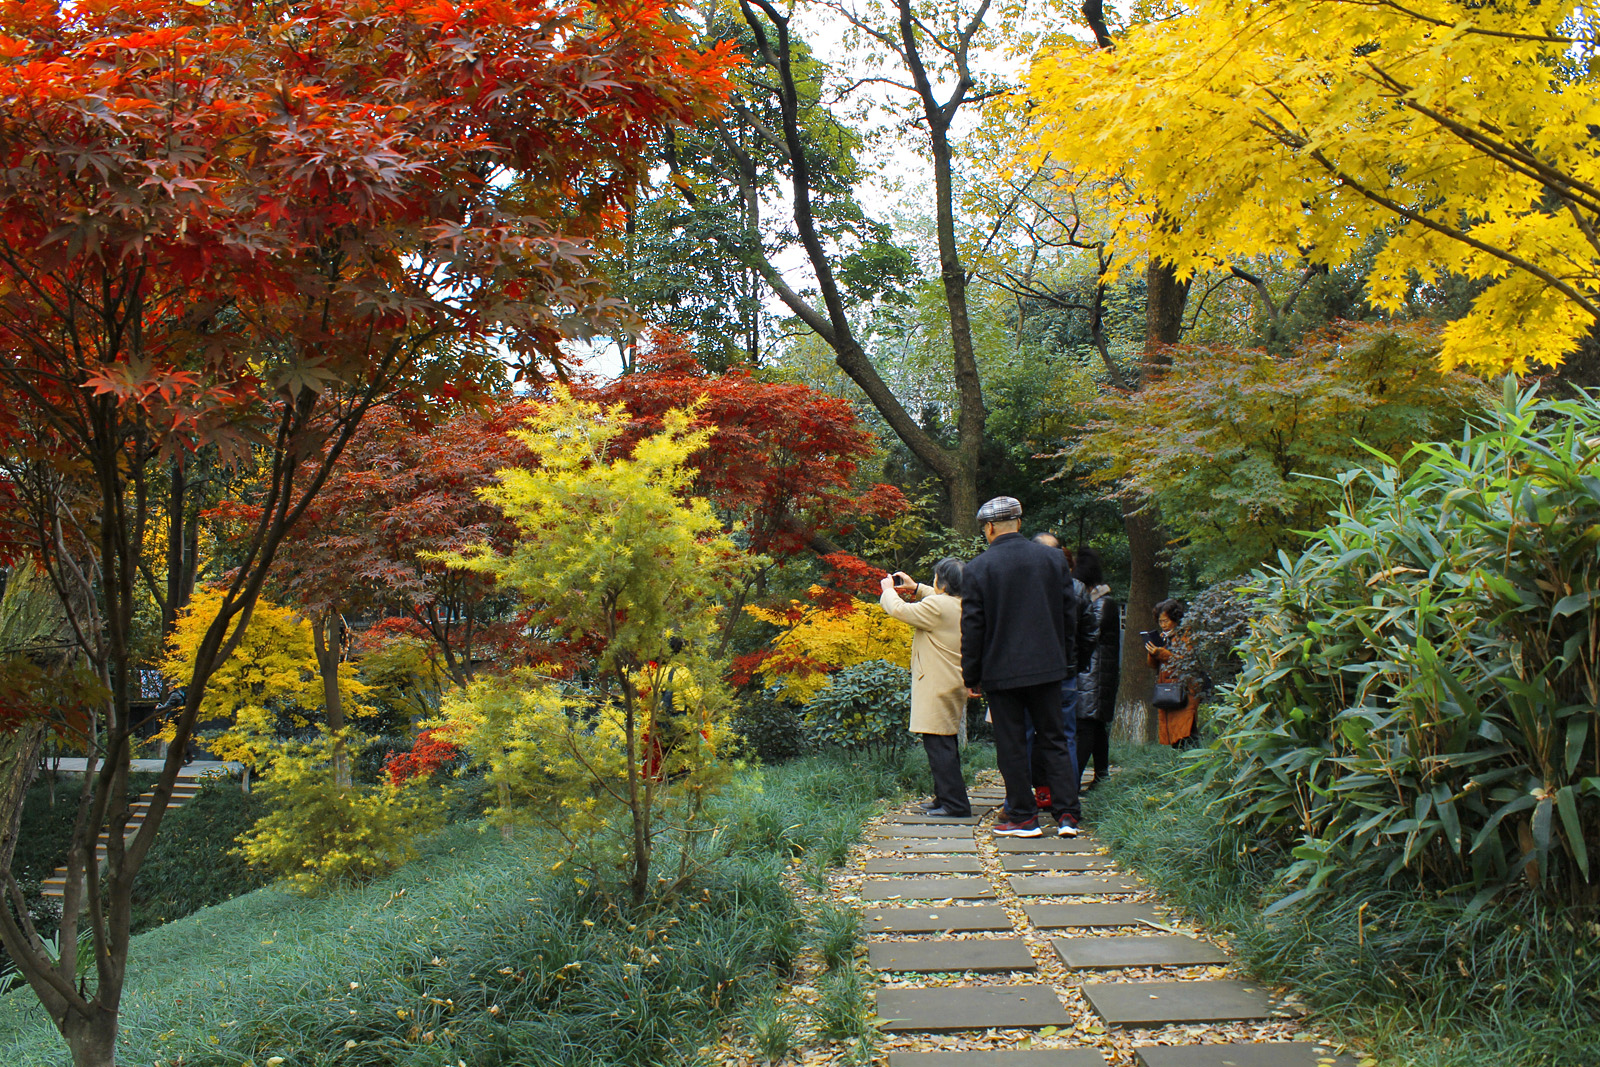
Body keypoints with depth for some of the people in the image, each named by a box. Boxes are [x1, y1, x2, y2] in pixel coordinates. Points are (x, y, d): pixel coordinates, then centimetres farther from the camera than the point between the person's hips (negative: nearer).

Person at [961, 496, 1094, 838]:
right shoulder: (1052, 558, 2)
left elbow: (972, 627, -7)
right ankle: (1067, 813, 6)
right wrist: (1068, 660, 17)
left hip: (1001, 671, -3)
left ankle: (1023, 816, 11)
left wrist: (972, 675, 2)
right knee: (1053, 740, 11)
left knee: (1011, 746, 6)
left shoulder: (977, 568, -8)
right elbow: (1069, 612, 7)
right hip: (1047, 667, 3)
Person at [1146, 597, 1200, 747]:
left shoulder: (1186, 637, -2)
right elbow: (1153, 665, 17)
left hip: (1183, 692, -6)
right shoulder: (1163, 637, 18)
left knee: (1184, 733, -17)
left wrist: (1162, 654, -18)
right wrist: (1152, 654, -5)